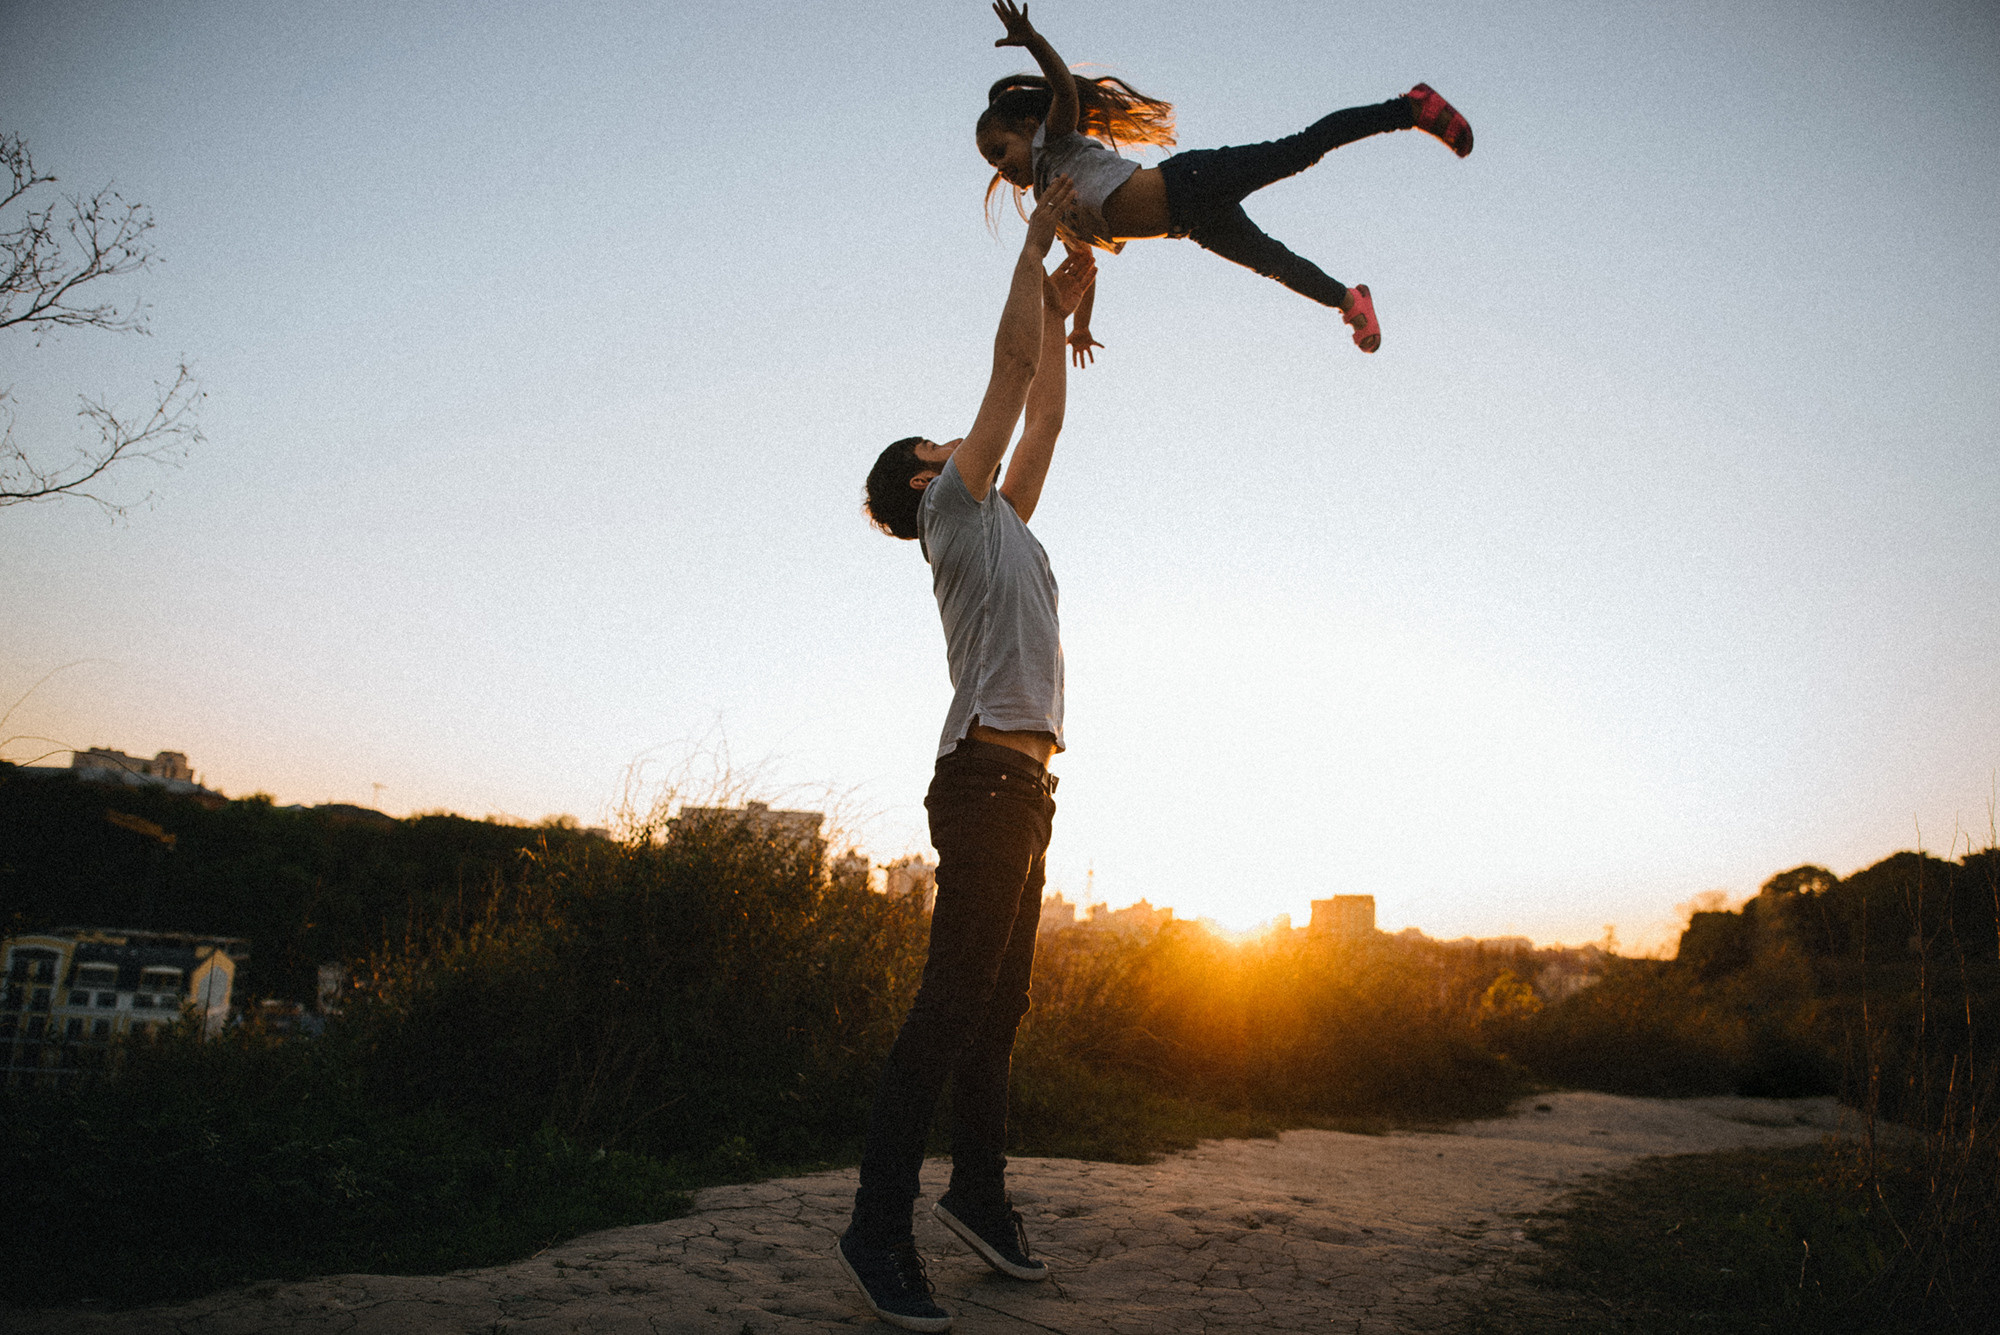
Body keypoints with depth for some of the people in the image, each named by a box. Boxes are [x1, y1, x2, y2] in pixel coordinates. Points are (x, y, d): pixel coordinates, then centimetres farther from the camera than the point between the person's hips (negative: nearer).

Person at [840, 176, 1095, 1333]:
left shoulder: (1001, 522, 26)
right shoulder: (955, 512, 4)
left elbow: (1044, 415, 32)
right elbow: (1011, 366, 3)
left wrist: (1062, 311, 33)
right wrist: (1037, 237, 11)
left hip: (1022, 785, 9)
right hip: (990, 773, -9)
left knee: (1001, 1000, 11)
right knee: (956, 999, -12)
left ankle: (980, 1191, 20)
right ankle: (881, 1226, -8)